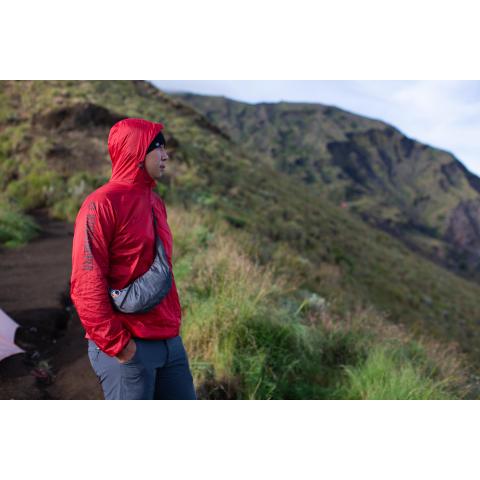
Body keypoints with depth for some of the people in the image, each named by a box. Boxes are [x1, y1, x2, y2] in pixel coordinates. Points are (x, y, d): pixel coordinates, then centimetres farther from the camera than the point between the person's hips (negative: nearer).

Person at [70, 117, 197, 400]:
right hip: (129, 349, -8)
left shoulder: (156, 203, 12)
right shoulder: (102, 203, -13)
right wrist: (116, 344, -15)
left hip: (170, 342, 8)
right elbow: (86, 285, -17)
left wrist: (174, 321, 15)